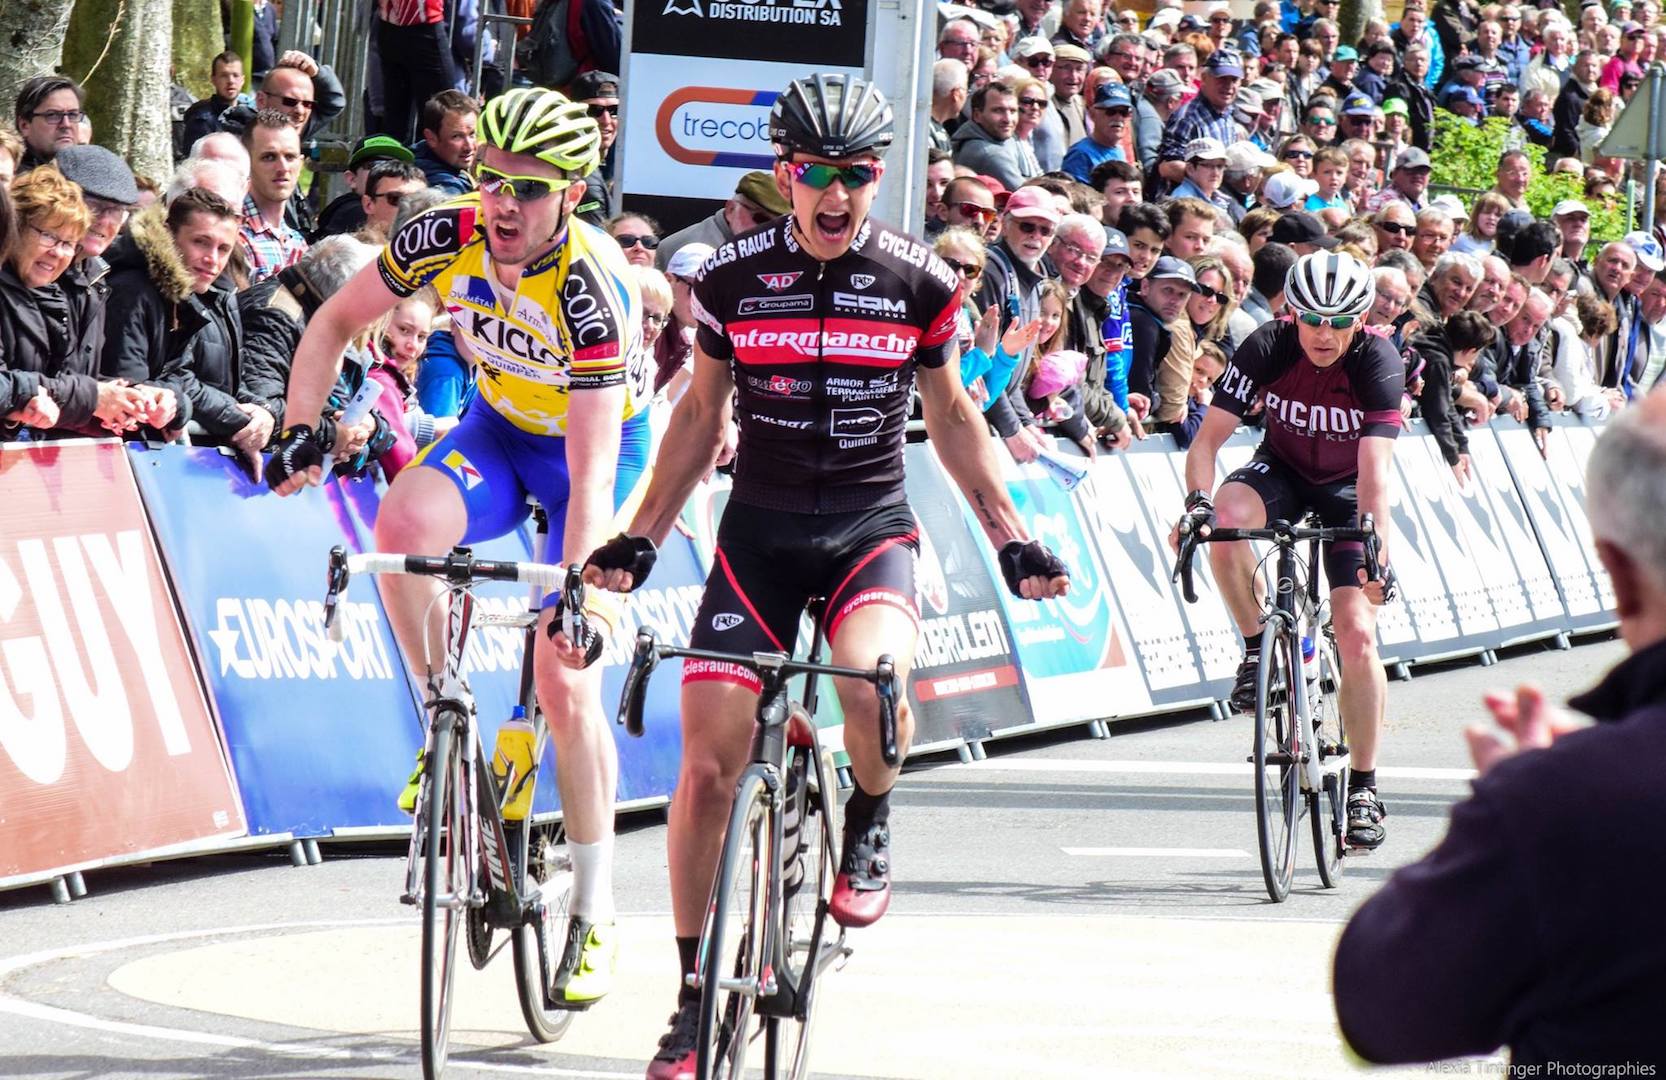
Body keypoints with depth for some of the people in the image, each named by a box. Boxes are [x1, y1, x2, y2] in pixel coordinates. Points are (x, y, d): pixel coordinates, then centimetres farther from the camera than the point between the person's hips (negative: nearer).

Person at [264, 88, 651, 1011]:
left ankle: (593, 911, 4)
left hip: (600, 443, -4)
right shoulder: (447, 236, -21)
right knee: (403, 524, -31)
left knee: (564, 686, -10)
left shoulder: (590, 288, -34)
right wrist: (303, 430, -18)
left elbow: (593, 472, -37)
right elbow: (336, 322, -4)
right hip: (500, 427, 4)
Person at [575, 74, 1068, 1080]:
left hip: (871, 525, -1)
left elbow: (952, 413, 9)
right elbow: (702, 411, 10)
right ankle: (695, 989, 8)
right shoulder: (733, 278, -3)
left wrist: (1011, 537, 4)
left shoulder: (921, 281, -4)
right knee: (708, 764, -7)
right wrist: (640, 538, 6)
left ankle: (871, 827, 0)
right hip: (760, 530, 1)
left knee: (872, 684, -34)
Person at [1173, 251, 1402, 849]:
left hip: (1347, 489, -1)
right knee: (1224, 521, -35)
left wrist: (1378, 548, -50)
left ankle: (1363, 787, 1)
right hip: (1282, 470, 1)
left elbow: (1375, 467, -37)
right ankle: (1258, 649, -13)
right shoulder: (1266, 349, -24)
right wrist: (1198, 501, -44)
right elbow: (1208, 438, -25)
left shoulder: (1378, 363, -28)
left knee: (1357, 635, -12)